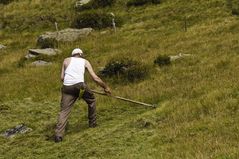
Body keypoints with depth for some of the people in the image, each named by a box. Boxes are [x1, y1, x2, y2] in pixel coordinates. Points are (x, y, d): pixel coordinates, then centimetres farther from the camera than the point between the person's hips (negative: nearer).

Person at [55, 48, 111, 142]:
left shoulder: (66, 60, 25)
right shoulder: (85, 62, 22)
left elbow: (62, 77, 17)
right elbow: (95, 78, 17)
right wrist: (105, 87, 27)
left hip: (67, 87, 1)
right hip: (79, 85, -1)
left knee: (64, 110, -1)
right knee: (91, 100, 28)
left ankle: (58, 135, -17)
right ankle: (92, 123, 35)